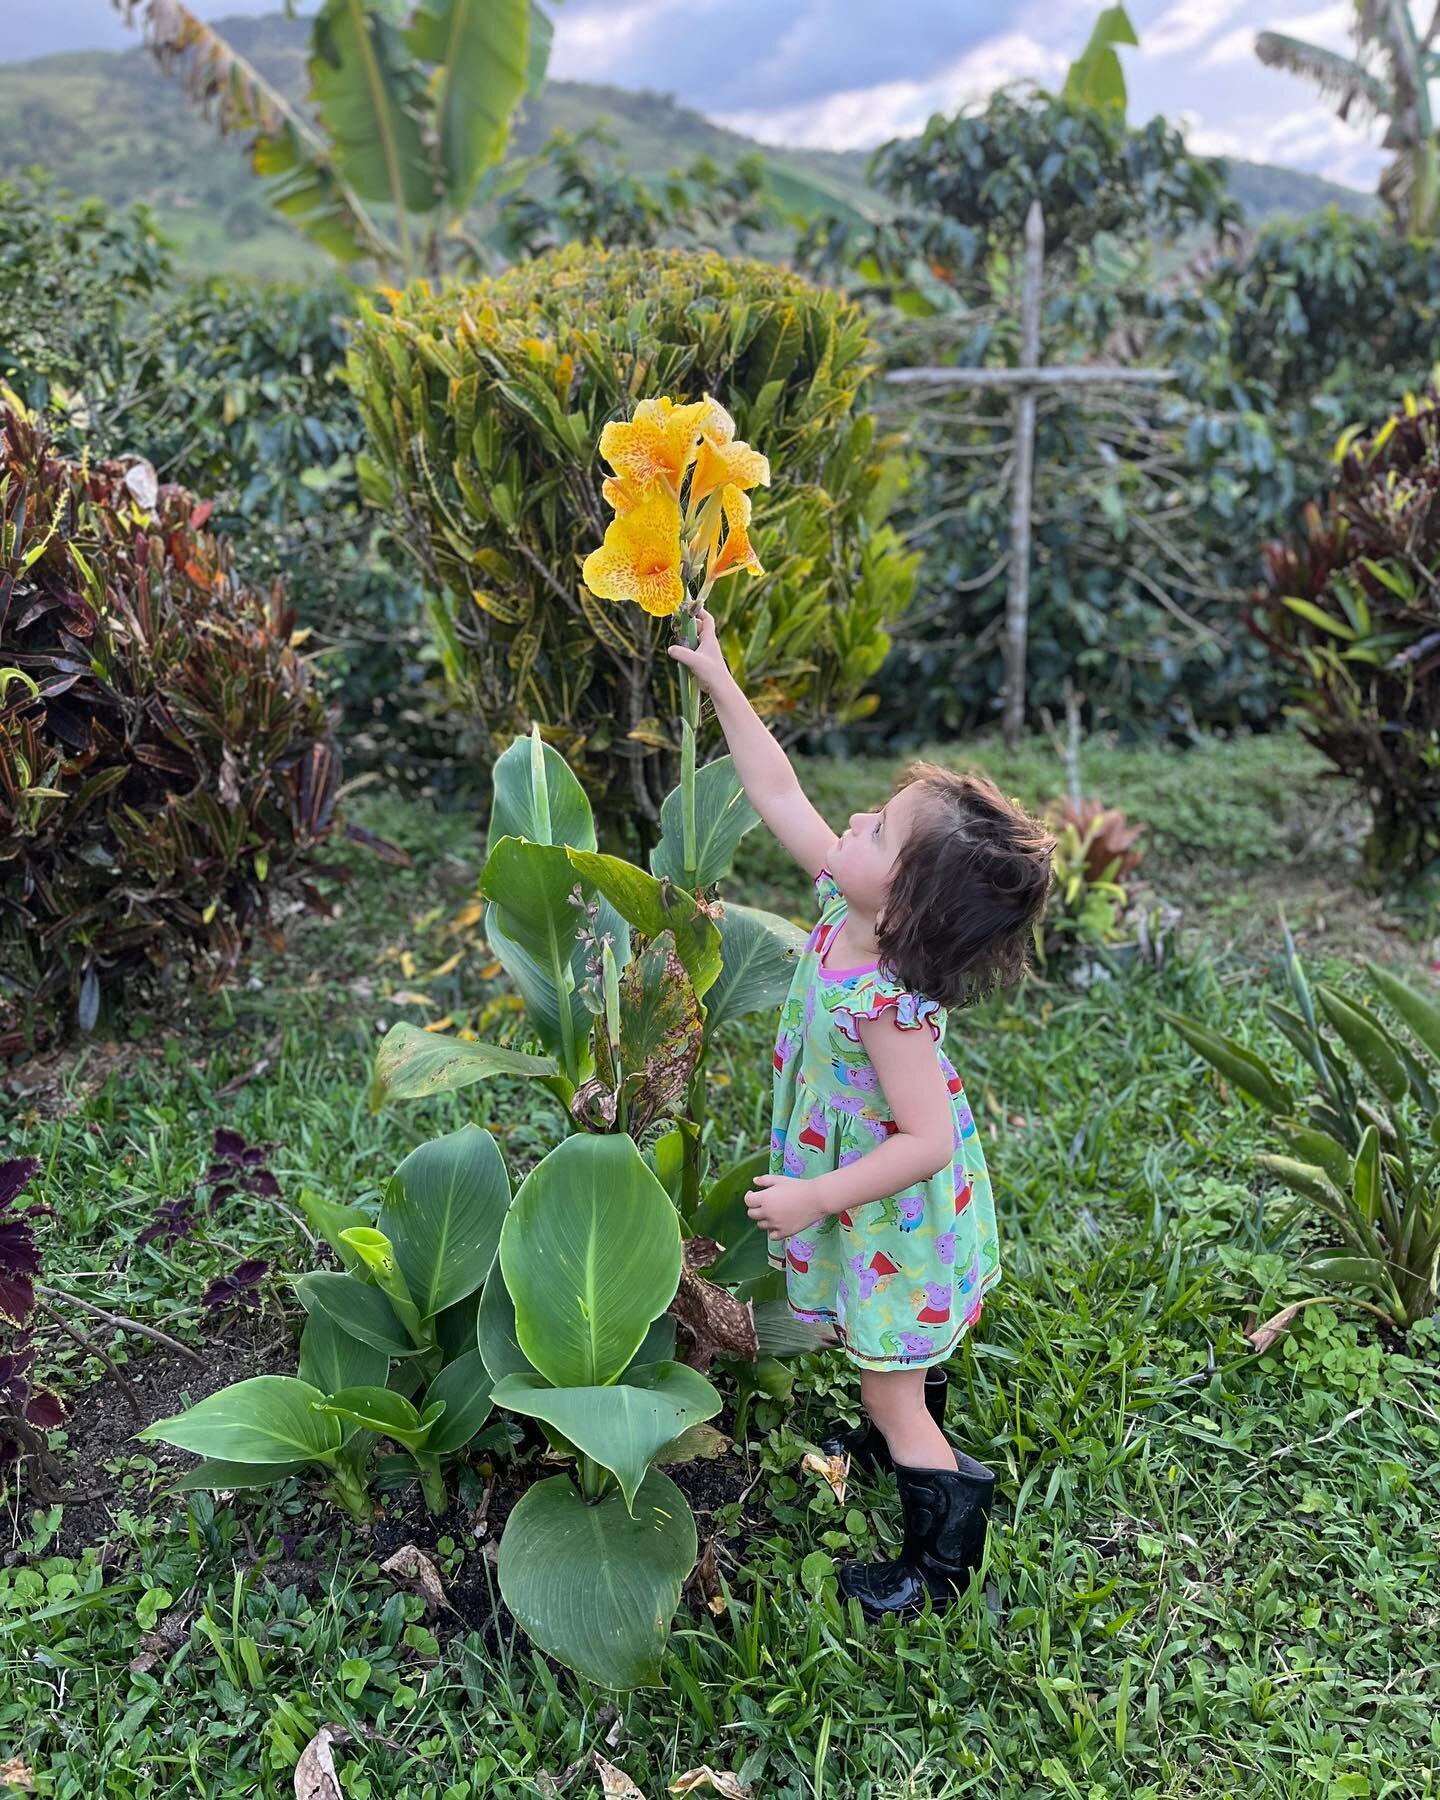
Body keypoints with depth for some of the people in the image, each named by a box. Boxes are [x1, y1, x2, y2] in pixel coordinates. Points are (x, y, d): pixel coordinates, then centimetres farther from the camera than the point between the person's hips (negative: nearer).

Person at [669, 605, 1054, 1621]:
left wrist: (816, 1195, -31)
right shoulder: (845, 904, -14)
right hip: (874, 1208, 9)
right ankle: (901, 1443, 58)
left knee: (891, 1388, 9)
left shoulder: (885, 1002, -37)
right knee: (896, 1364, 33)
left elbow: (926, 1140, -35)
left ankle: (944, 1555, 27)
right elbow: (781, 794, -6)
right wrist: (720, 682, -5)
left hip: (896, 1218, -9)